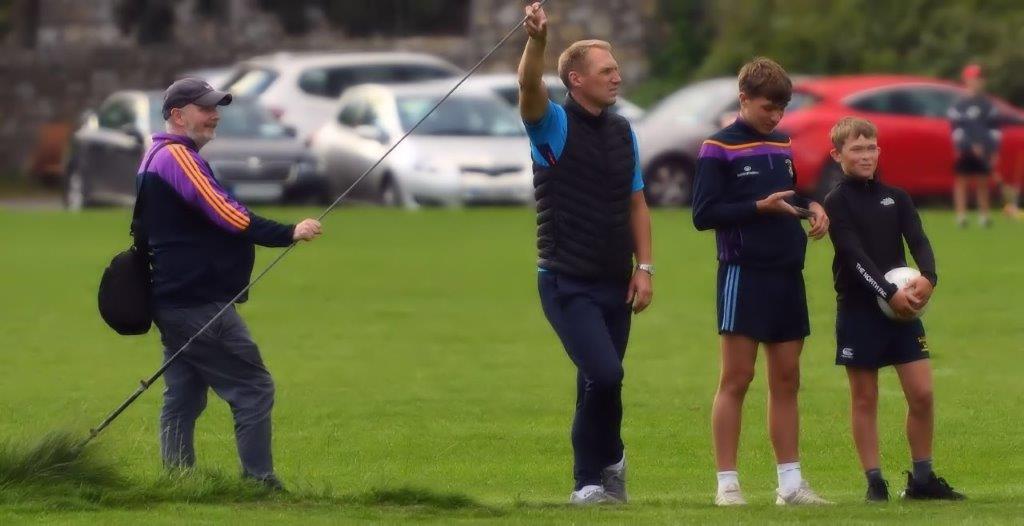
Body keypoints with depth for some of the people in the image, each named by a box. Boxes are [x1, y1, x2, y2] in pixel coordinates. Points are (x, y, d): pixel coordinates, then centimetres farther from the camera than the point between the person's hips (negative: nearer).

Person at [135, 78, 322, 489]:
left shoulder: (155, 159, 19)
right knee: (254, 388, -8)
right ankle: (259, 483, -10)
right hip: (198, 303, -11)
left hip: (173, 300, 11)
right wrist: (288, 234, -23)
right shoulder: (178, 157, -13)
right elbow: (225, 214, -22)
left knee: (183, 396, 11)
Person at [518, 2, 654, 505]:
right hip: (567, 283, -5)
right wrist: (536, 41, -47)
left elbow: (636, 203, 15)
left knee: (597, 386, 9)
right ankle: (607, 461, 3)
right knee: (604, 374, -17)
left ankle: (590, 479, 21)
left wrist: (644, 267, 4)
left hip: (615, 283, 5)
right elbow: (529, 88, -27)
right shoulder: (555, 125, -6)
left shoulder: (622, 132, 11)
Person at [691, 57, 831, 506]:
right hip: (744, 272, -7)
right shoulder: (718, 150, -5)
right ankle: (727, 483, -2)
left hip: (787, 274, 7)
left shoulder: (781, 147, 14)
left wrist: (810, 207, 3)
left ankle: (790, 483, 12)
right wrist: (761, 206, -18)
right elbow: (704, 215, -11)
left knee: (786, 381, 8)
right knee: (736, 379, -5)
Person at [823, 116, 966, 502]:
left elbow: (918, 241, -3)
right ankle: (874, 481, 6)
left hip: (903, 308, 4)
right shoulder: (837, 203, -5)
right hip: (859, 310, -4)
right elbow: (855, 256, -16)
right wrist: (889, 293, -27)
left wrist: (928, 278, -23)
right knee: (865, 398, 2)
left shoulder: (896, 198, 10)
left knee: (922, 393, -1)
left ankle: (922, 478, 9)